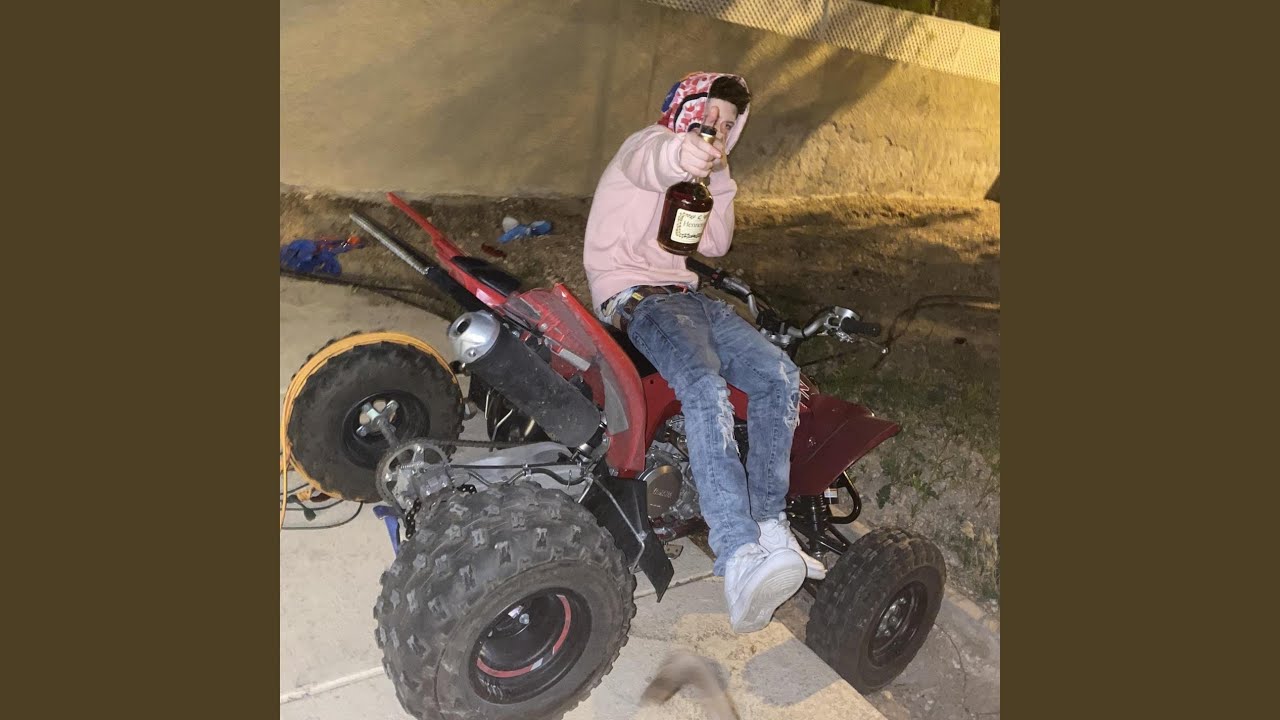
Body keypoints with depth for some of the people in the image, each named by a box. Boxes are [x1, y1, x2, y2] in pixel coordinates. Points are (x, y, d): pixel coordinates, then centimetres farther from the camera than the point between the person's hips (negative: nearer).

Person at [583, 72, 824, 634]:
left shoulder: (698, 174, 30)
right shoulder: (652, 143, 4)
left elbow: (714, 244, 19)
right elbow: (647, 163, -25)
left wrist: (719, 177, 9)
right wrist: (680, 151, -50)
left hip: (682, 294, 9)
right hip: (633, 295, -9)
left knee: (779, 376, -11)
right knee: (706, 387, -35)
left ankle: (768, 524, -10)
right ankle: (740, 558, -44)